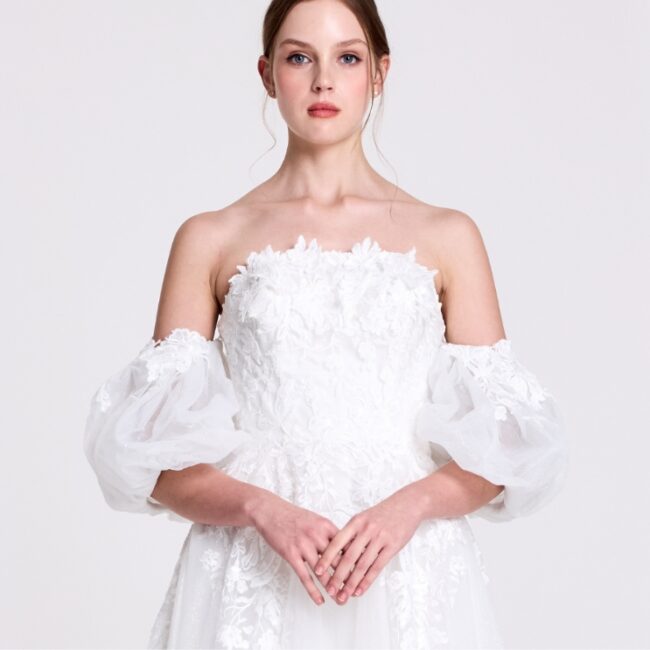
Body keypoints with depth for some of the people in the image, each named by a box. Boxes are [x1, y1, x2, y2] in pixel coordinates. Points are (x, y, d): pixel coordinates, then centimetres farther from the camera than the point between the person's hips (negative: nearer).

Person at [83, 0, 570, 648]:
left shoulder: (447, 236, 5)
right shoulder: (209, 240, 4)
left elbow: (501, 449, 3)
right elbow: (157, 454, 0)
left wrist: (409, 504, -14)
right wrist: (261, 508, -16)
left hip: (410, 581, 1)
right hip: (252, 587, 0)